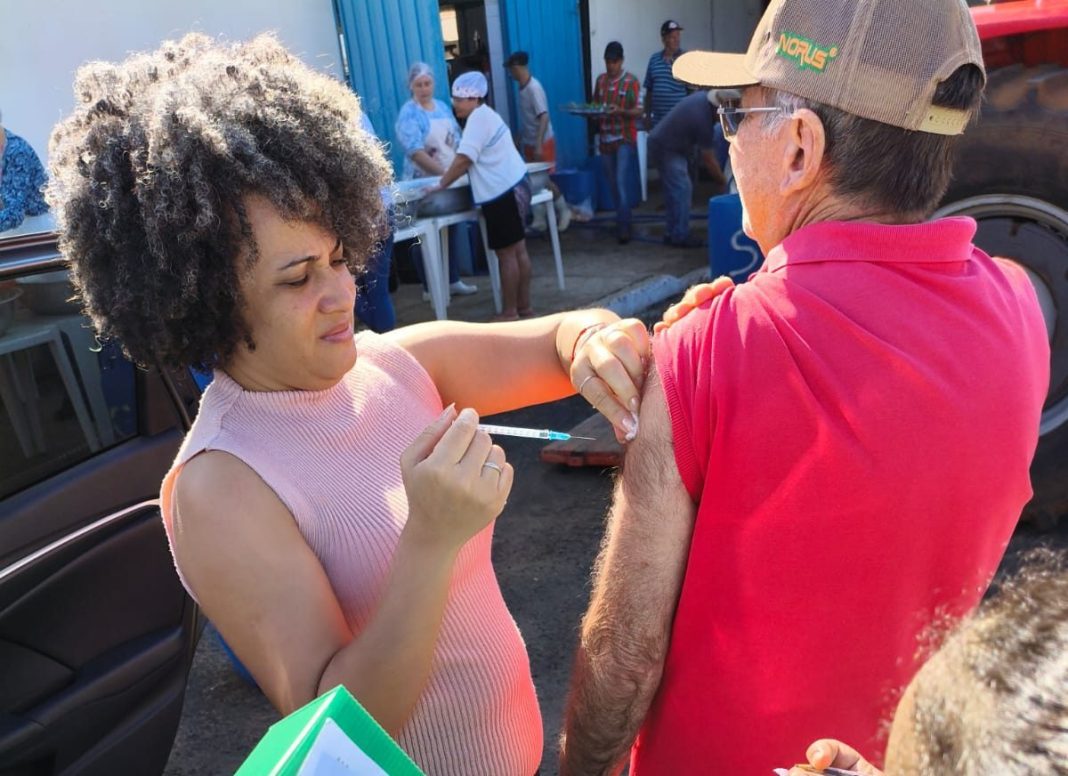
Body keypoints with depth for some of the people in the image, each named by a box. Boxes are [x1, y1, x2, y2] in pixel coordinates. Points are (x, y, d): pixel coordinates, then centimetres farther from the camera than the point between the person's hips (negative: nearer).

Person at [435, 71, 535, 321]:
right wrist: (448, 176, 13)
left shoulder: (478, 117, -13)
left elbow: (464, 160, -18)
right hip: (514, 187, 10)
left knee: (506, 254, -3)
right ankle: (524, 307, 20)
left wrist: (440, 185, -11)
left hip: (502, 193, -10)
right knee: (518, 250, 13)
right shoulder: (486, 115, 18)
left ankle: (509, 312, 5)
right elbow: (472, 160, 19)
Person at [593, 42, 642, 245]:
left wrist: (620, 111, -25)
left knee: (621, 182, -12)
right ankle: (623, 221, 24)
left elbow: (638, 111, -8)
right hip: (605, 139, 5)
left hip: (625, 140, -5)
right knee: (613, 184, 10)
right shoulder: (600, 80, 9)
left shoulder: (631, 82, -5)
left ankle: (623, 228, -9)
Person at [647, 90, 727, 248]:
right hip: (665, 149, -10)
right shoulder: (703, 120, -26)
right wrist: (722, 182, -7)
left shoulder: (704, 96, -3)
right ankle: (680, 236, -1)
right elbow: (708, 160, -18)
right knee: (682, 189, -8)